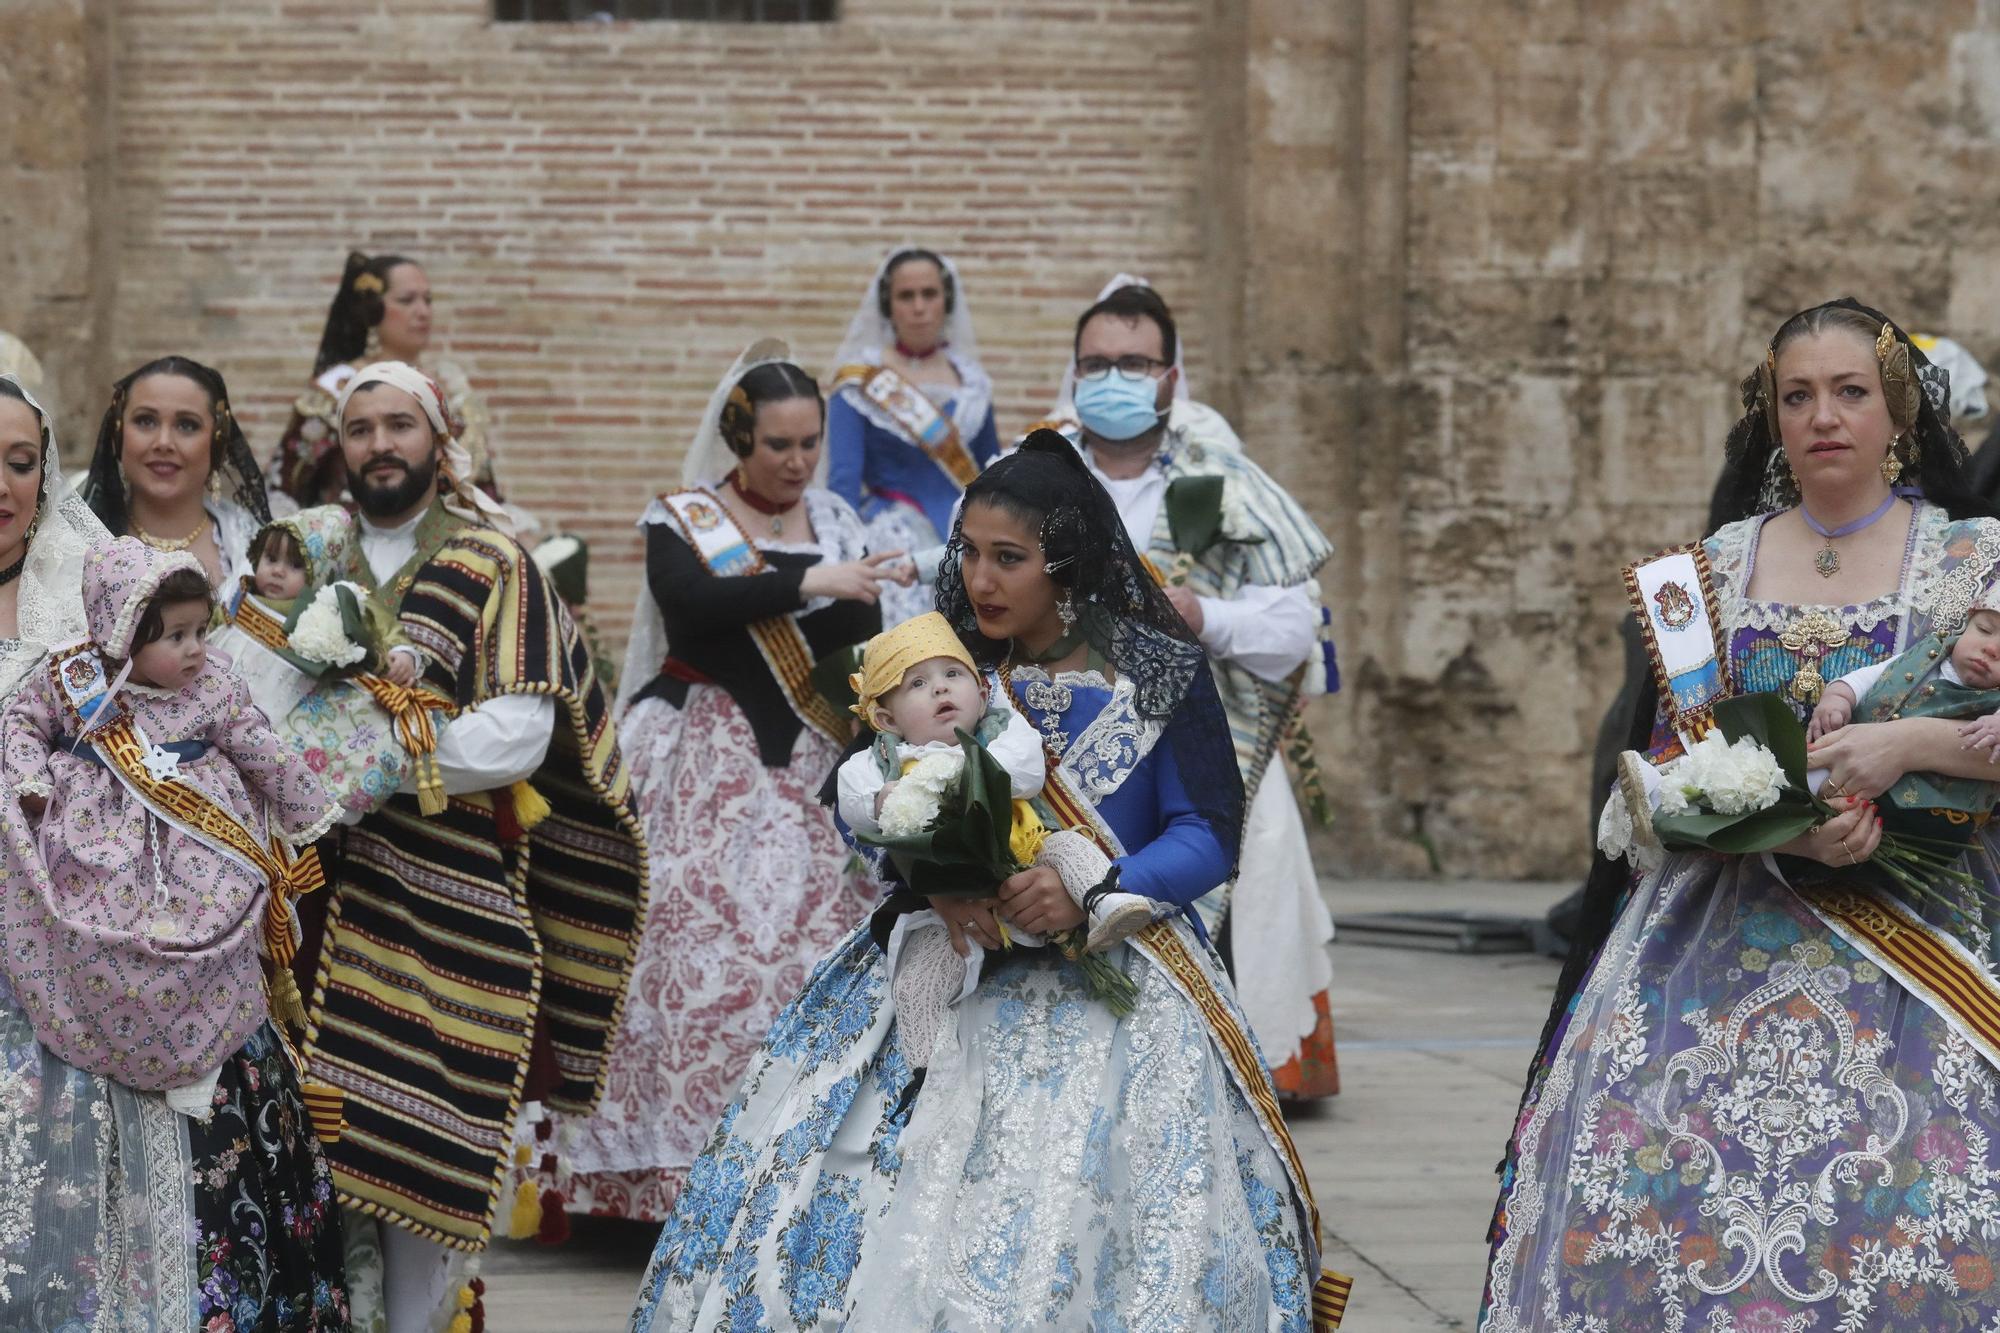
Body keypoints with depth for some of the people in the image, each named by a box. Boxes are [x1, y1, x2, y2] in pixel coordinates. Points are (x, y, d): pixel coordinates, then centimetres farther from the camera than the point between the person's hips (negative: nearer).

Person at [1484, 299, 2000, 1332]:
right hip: (1726, 927, 2)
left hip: (1915, 932, -2)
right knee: (1659, 1181, -13)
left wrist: (1908, 745, -20)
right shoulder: (1718, 566, 11)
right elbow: (1678, 761, 6)